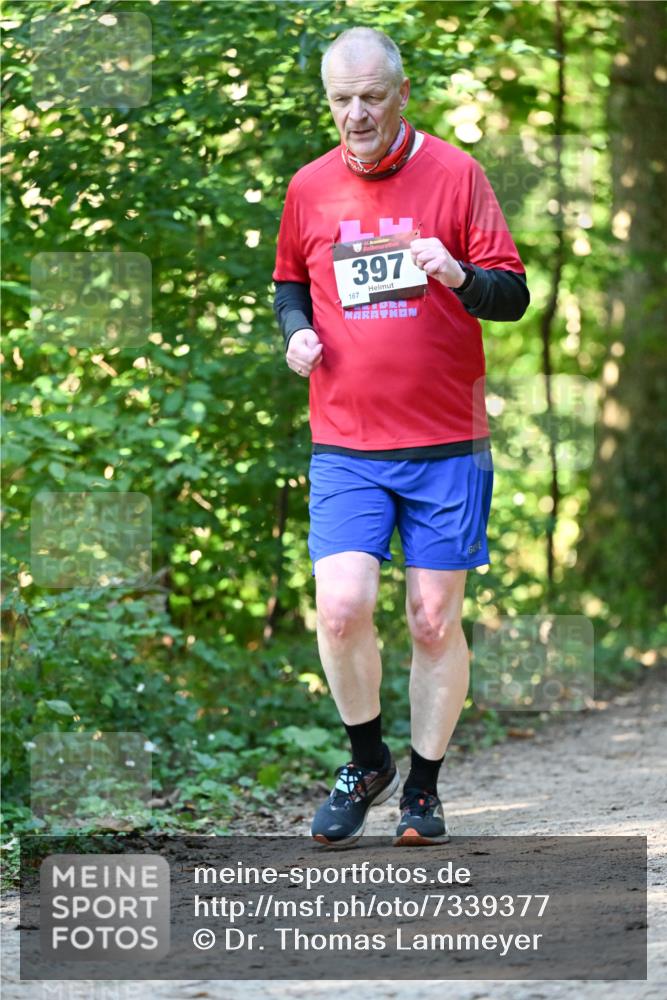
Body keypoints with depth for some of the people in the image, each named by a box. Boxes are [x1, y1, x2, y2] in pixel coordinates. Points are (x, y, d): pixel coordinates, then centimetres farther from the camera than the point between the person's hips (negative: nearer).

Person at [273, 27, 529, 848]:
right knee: (341, 609, -12)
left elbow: (514, 294, -2)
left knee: (434, 622, 2)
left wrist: (460, 276, -23)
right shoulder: (309, 188, 7)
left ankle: (423, 788, 19)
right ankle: (366, 760, 12)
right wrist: (297, 331, 2)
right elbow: (290, 281, 23)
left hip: (446, 446, -1)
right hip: (345, 447, 2)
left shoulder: (455, 174, -2)